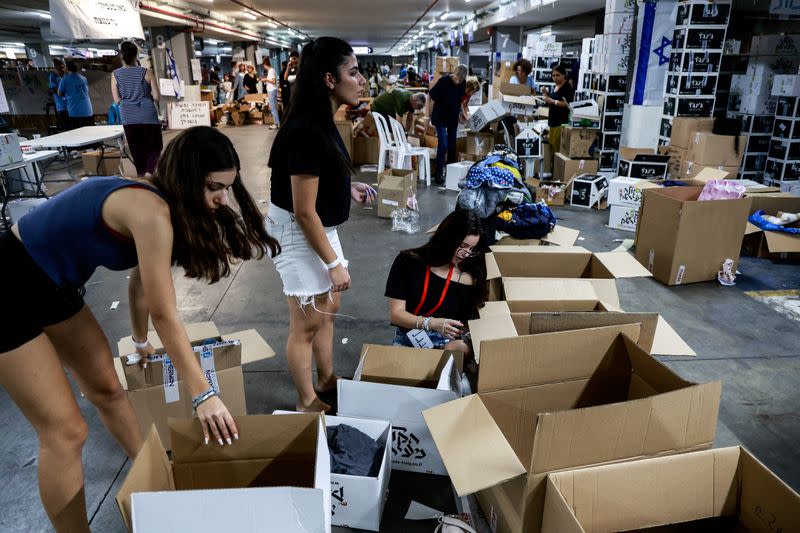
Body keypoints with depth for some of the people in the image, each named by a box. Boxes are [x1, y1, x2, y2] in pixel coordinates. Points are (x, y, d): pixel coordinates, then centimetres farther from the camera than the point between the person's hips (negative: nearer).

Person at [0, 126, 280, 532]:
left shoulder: (150, 201, 0)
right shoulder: (151, 213, -29)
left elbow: (141, 283, 14)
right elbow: (164, 314, -26)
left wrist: (141, 342, 28)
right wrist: (203, 394, -20)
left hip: (51, 285, 9)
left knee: (107, 388, 18)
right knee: (66, 431, -3)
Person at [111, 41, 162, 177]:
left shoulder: (115, 75, 0)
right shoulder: (146, 72, -6)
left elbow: (117, 100, 0)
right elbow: (156, 97, -6)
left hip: (128, 118, 3)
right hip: (148, 115, -2)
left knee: (136, 149, 13)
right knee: (154, 147, 6)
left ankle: (141, 175, 21)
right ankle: (149, 172, -14)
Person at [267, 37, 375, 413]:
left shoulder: (320, 122, 3)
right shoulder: (306, 131, -27)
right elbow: (304, 212, -25)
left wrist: (348, 188, 5)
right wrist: (334, 263, -19)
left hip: (320, 228, 10)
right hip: (298, 233, -10)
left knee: (328, 309, 21)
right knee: (307, 323, 5)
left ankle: (327, 381, 40)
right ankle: (307, 403, 25)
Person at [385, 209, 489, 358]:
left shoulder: (469, 277, 1)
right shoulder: (408, 261, -3)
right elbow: (396, 314, -6)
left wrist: (464, 344, -18)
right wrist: (433, 324, -21)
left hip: (448, 344, 2)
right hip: (408, 341, -1)